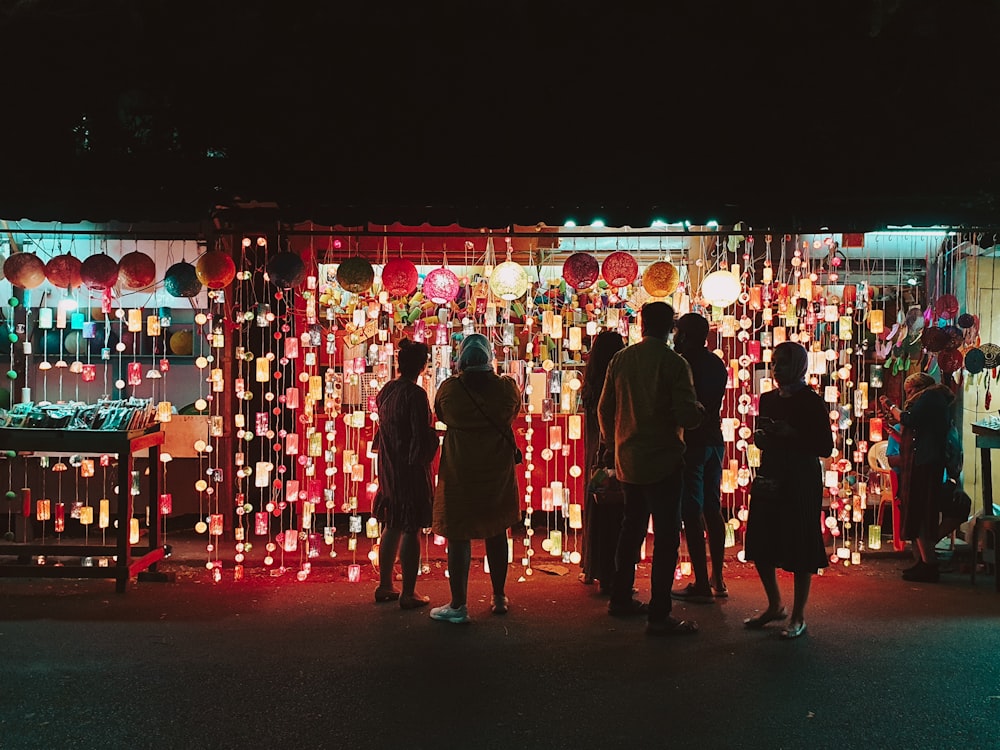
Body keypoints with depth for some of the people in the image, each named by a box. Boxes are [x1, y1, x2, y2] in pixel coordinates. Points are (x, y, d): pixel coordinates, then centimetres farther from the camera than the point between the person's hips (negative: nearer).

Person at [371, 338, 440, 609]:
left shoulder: (385, 391, 5)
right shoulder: (415, 395, -18)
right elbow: (422, 438, -20)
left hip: (388, 467, 7)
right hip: (411, 471, -7)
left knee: (392, 526, 16)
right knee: (411, 530, 0)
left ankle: (385, 586, 24)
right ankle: (408, 594, 5)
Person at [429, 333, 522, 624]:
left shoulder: (449, 388, -12)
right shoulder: (507, 386, -7)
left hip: (459, 475, -3)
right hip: (498, 475, 3)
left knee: (458, 537, 3)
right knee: (497, 533, 17)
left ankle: (458, 605, 4)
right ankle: (499, 597, 26)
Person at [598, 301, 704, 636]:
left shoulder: (620, 359, 4)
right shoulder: (674, 363, -13)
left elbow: (604, 408, 10)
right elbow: (687, 415, -19)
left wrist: (611, 440, 26)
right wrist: (699, 409, 4)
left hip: (627, 459, 6)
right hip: (662, 460, -6)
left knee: (631, 528, 20)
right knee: (666, 536, -2)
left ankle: (621, 598, 30)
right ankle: (659, 615, -3)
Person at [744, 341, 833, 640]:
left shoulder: (811, 402, -8)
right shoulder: (768, 399, 9)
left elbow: (826, 447, -11)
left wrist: (792, 435, -21)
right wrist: (760, 437, -2)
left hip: (801, 481, -6)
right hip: (769, 476, 6)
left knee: (799, 547, 1)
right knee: (759, 543, 8)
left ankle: (798, 616, 13)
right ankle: (775, 605, 28)